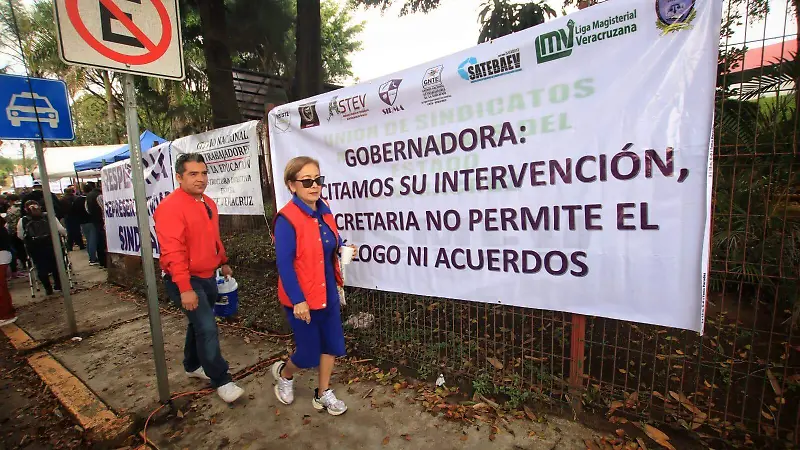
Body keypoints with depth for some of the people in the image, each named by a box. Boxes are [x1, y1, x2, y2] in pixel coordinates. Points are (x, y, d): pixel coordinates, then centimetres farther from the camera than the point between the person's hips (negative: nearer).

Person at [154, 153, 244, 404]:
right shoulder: (170, 207, -19)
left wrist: (223, 262, 23)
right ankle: (222, 381, 7)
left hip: (208, 277, 9)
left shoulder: (208, 203, 8)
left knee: (200, 325, 22)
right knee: (207, 329, -8)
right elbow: (172, 252, -25)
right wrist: (185, 288, -27)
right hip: (185, 280, -8)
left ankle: (193, 366, 43)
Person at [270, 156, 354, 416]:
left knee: (331, 344, 15)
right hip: (302, 297, -7)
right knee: (308, 352, 9)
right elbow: (284, 264, -20)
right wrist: (297, 300, -21)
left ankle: (323, 395, 36)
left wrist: (342, 249, -6)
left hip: (328, 291, 7)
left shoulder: (324, 211, 2)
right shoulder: (287, 219, -20)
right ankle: (283, 374, 43)